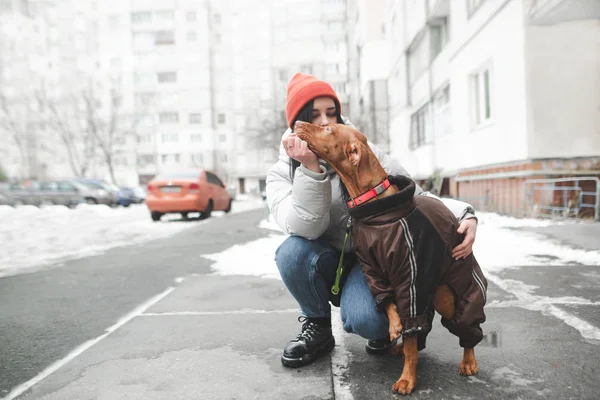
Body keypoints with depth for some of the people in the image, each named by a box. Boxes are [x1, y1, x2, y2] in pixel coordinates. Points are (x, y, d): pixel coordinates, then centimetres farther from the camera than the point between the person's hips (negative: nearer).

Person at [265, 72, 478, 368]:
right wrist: (310, 168, -36)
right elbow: (306, 229, -25)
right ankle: (317, 327, -3)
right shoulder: (282, 173, -8)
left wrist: (464, 214, -22)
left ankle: (381, 325, 8)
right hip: (328, 264, 2)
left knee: (364, 318, -32)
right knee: (292, 251, -31)